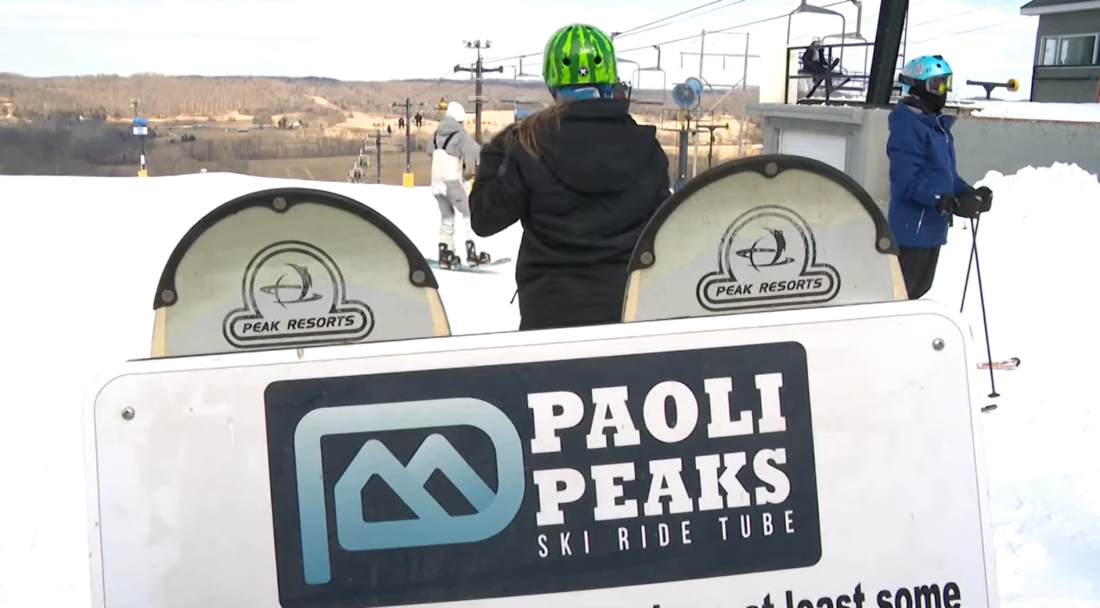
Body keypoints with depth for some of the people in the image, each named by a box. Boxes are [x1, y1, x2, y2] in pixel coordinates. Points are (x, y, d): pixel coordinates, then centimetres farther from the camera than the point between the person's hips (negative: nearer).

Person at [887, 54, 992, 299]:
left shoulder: (938, 125, 15)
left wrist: (969, 193, 0)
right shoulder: (907, 125, -16)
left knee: (919, 287, 18)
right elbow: (909, 180, -24)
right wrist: (948, 203, -29)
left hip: (933, 228, 10)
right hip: (911, 228, -10)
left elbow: (947, 173, 19)